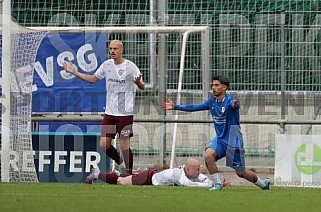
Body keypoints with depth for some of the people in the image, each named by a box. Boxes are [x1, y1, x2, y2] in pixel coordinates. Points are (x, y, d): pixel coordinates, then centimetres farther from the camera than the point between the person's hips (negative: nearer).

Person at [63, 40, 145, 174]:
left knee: (124, 145, -4)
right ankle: (120, 162, 27)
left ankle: (129, 172, 10)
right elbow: (93, 79, 21)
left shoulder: (130, 66, -9)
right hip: (110, 112, 5)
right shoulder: (107, 65, 8)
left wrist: (138, 82, -35)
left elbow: (142, 87, -11)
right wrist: (74, 72, 17)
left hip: (125, 113, -5)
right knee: (103, 145, 2)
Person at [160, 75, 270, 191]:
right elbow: (194, 107, 10)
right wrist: (175, 107, 8)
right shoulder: (212, 101, 2)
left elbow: (234, 104, -43)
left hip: (233, 140, -6)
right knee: (208, 155, -23)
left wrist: (235, 105, -68)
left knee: (240, 172, 2)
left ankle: (263, 183, 27)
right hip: (220, 138, 6)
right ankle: (217, 184, -10)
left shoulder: (229, 101, -19)